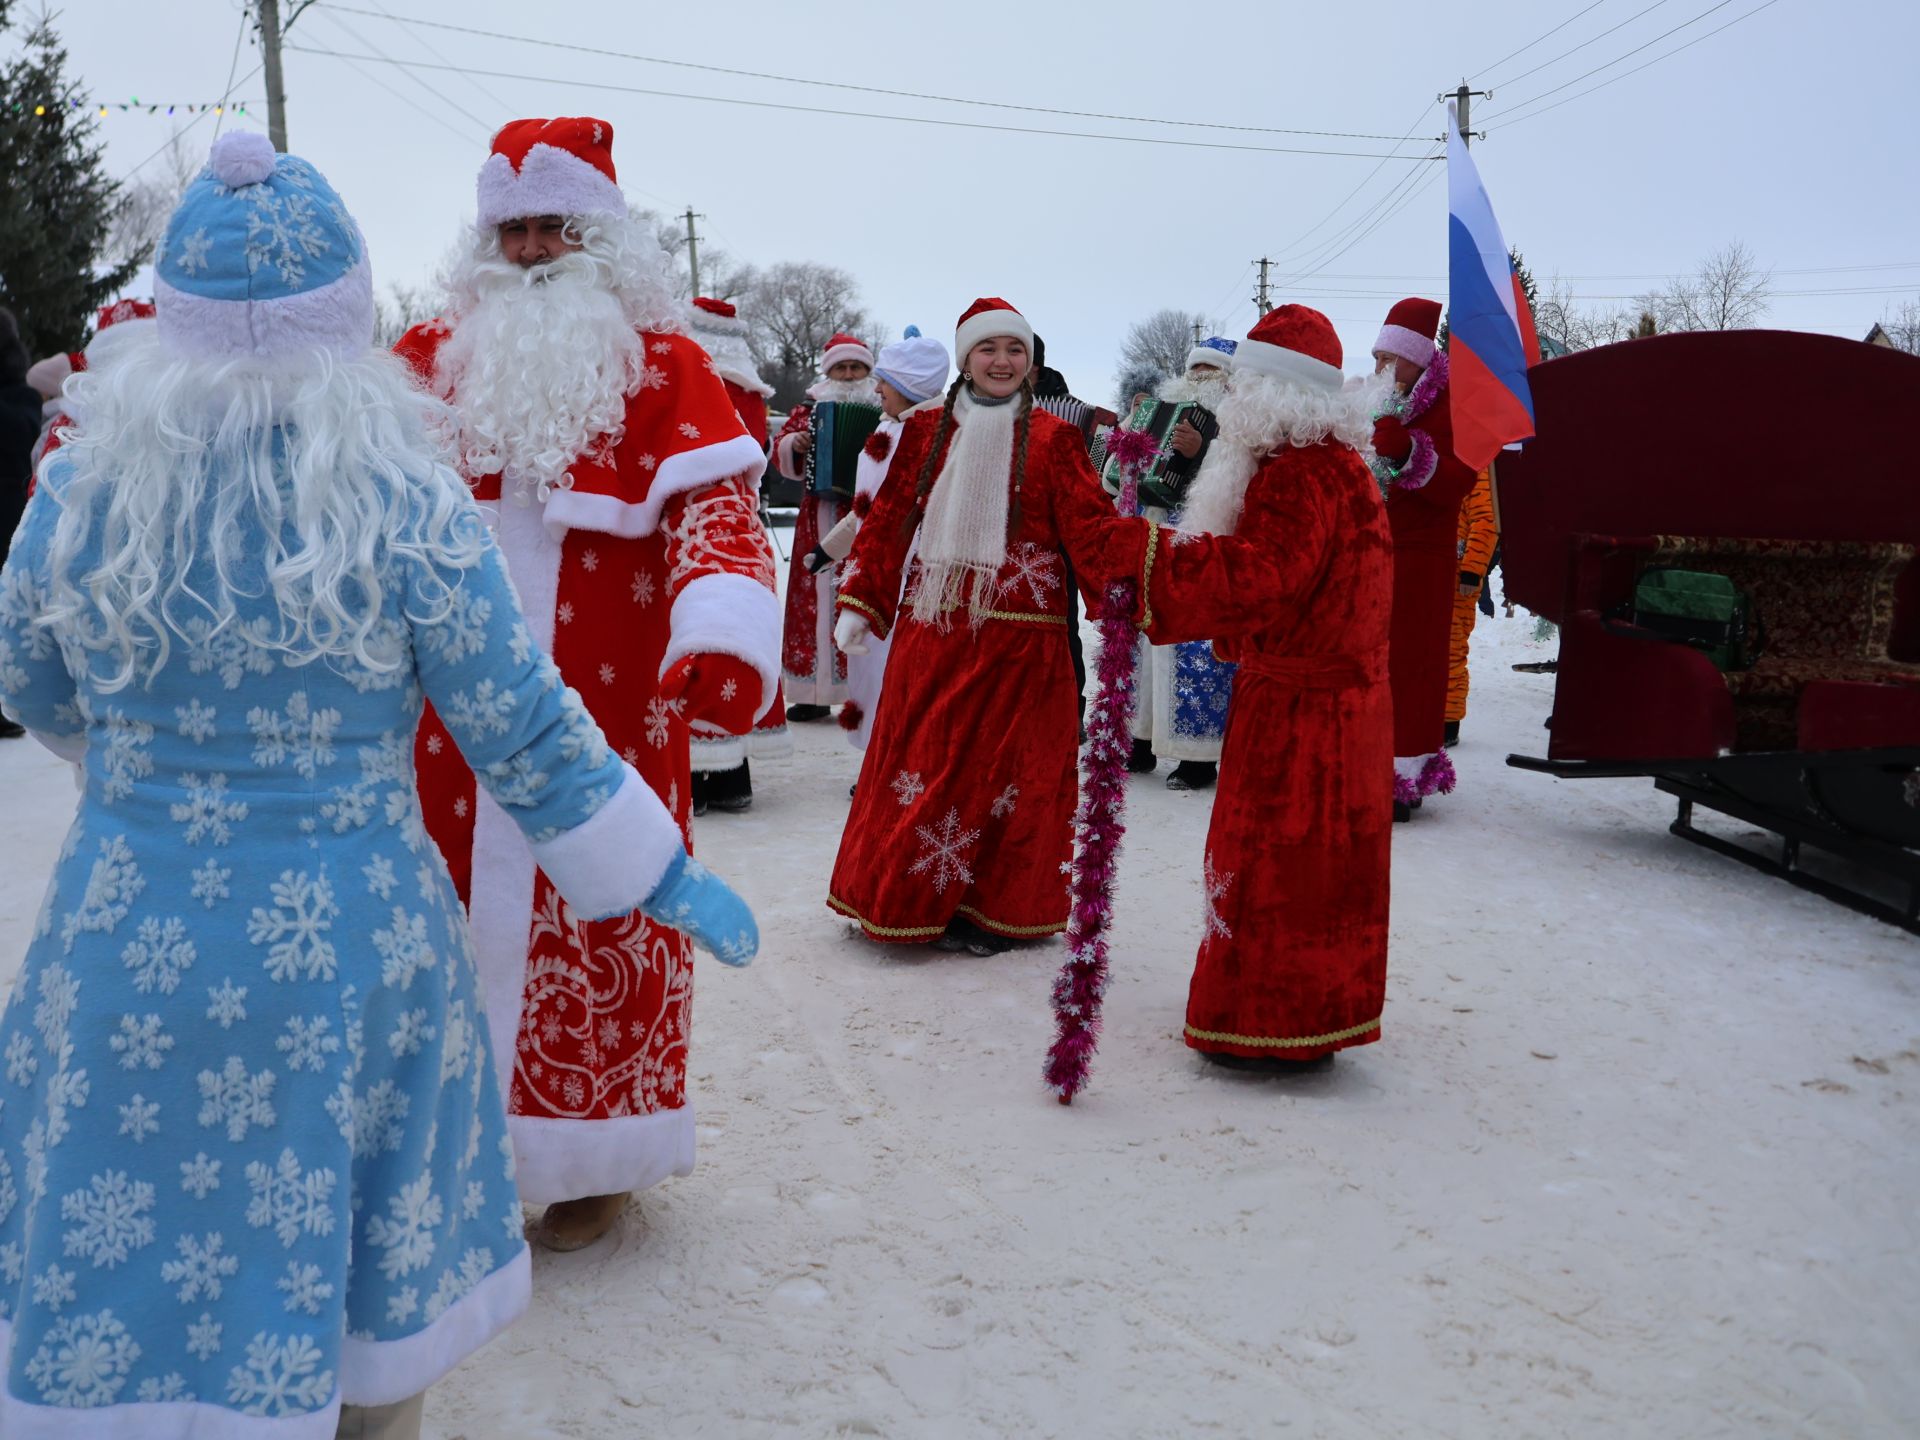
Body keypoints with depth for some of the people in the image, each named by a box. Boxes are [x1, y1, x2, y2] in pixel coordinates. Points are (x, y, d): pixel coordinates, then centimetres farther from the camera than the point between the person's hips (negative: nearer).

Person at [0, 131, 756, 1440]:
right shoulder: (406, 500, -14)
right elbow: (527, 738, -11)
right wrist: (667, 879, 2)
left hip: (127, 938, 2)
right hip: (349, 950, -2)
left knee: (119, 1254, 19)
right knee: (362, 1253, 19)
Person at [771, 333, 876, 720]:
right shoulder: (808, 410, 13)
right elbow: (780, 453, 9)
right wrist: (794, 444, -11)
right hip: (819, 520, 2)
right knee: (815, 598, 2)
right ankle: (814, 693, 8)